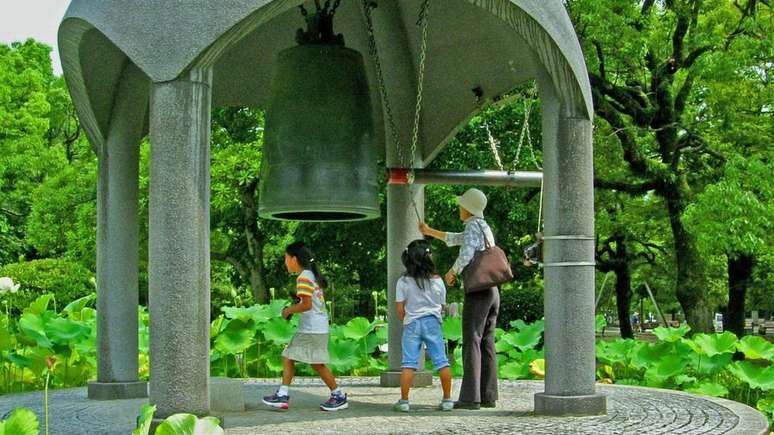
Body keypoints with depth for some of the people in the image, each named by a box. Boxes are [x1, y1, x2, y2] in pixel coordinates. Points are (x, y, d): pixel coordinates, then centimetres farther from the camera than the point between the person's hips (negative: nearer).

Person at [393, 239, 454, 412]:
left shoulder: (403, 282, -5)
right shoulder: (437, 281, -2)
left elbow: (399, 307, -4)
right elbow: (442, 305, 7)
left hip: (412, 324, -1)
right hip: (433, 323, 1)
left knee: (408, 363, 0)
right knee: (441, 361, 5)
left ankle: (404, 401, -3)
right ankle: (447, 399, 6)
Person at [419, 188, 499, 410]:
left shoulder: (473, 226, -8)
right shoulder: (485, 228, 21)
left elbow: (466, 255, -23)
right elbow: (454, 239, 38)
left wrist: (451, 272, -4)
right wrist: (429, 231, 46)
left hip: (477, 292, -9)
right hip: (493, 292, 9)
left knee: (471, 343, -9)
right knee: (487, 344, 8)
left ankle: (470, 397, -12)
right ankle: (488, 396, 6)